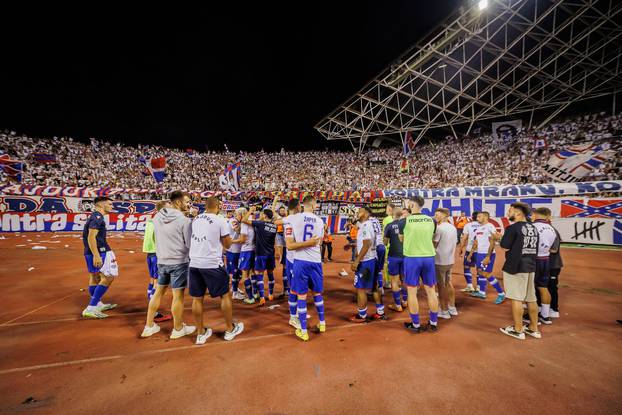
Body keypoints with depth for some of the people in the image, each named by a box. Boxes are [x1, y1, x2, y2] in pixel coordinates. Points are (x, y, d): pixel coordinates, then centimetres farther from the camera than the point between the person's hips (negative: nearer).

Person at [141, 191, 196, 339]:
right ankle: (178, 329, 22)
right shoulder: (185, 220, -18)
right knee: (178, 295, 7)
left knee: (158, 292, 20)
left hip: (162, 261, 6)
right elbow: (190, 243, -14)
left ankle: (149, 326, 32)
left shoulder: (157, 217, 1)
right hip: (179, 262, -6)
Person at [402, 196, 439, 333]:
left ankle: (415, 325, 16)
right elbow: (431, 238, 13)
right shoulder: (431, 221, 2)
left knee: (412, 292, 7)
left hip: (412, 258, -3)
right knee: (431, 290, 14)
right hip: (429, 257, 4)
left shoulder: (406, 220, -9)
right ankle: (433, 323, 26)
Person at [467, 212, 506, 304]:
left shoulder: (490, 227, -14)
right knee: (480, 272, 12)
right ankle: (482, 292, 22)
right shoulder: (479, 227, 13)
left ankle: (501, 294, 7)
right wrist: (470, 253, 17)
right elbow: (476, 242, 18)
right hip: (479, 253, 9)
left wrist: (488, 257, -23)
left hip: (488, 254, -9)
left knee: (487, 274, -7)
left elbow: (492, 243, -18)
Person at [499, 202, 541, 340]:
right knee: (531, 298, 15)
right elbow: (534, 247, 14)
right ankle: (533, 328, 26)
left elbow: (504, 246, -15)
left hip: (515, 267, -8)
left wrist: (504, 236, 2)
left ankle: (518, 330, 8)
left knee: (516, 298, 0)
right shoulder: (533, 228, 10)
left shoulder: (513, 228, -15)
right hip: (530, 266, 8)